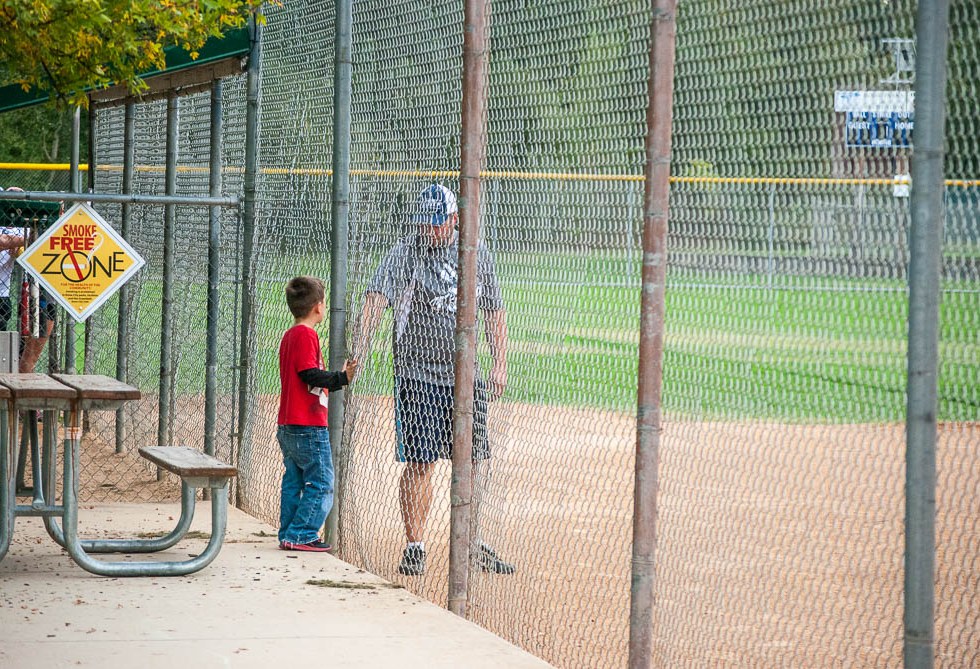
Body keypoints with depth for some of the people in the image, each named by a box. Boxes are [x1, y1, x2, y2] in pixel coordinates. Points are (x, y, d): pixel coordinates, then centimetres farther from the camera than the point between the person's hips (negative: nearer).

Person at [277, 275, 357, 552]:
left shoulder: (289, 335, 16)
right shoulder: (306, 335, -13)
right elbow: (310, 374, -21)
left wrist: (338, 377, 26)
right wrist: (341, 378, -23)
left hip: (288, 426, 10)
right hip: (309, 426, -10)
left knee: (294, 481, 14)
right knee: (321, 484, -5)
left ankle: (288, 534, 15)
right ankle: (300, 535, -8)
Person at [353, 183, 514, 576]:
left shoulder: (477, 254, 9)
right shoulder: (405, 253, -5)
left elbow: (494, 311, 17)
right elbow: (377, 298, -18)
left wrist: (499, 364, 8)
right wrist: (360, 350, -32)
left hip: (464, 376, 4)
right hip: (418, 376, -4)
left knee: (476, 462, 5)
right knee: (419, 464, -4)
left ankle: (470, 544, 19)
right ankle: (414, 547, 5)